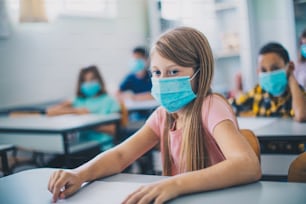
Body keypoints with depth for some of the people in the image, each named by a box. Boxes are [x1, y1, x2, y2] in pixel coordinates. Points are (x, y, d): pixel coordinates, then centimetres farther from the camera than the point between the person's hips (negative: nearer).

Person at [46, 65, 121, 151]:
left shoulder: (109, 101, 5)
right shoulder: (78, 101, 12)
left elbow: (114, 129, -6)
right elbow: (50, 111, 0)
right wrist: (75, 111, -7)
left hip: (104, 147, -2)